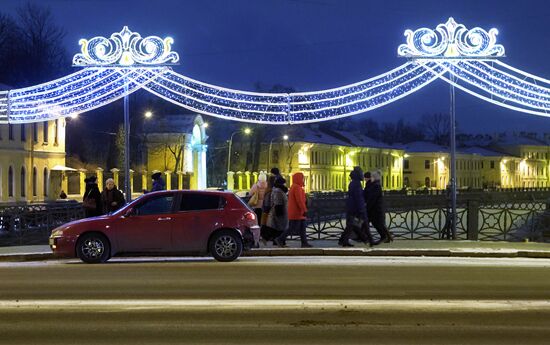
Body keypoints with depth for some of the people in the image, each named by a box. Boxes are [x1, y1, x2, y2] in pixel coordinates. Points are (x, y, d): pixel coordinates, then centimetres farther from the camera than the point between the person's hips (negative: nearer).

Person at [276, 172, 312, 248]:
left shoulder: (294, 187, 18)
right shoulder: (297, 188, -16)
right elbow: (299, 200, -22)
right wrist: (304, 210, -21)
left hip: (299, 213, 11)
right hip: (296, 213, -11)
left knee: (302, 228, 8)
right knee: (293, 228, -7)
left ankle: (304, 243, 7)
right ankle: (280, 239, -1)